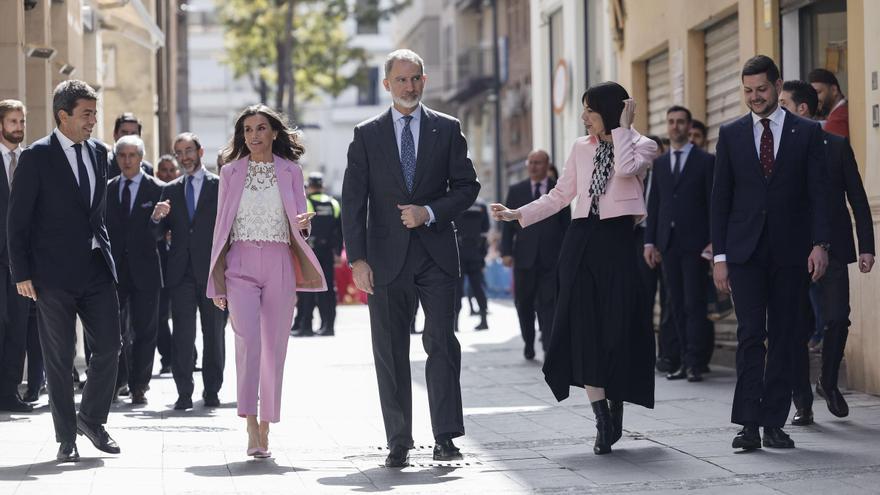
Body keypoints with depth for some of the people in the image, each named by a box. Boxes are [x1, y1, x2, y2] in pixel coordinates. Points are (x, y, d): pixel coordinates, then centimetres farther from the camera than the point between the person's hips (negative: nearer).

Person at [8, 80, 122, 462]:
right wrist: (22, 273, -10)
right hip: (54, 273, -5)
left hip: (96, 268, 5)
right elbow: (17, 219, -7)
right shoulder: (36, 157, -7)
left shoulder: (98, 153, 10)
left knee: (109, 347, 2)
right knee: (59, 359, 3)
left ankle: (91, 418, 22)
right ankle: (66, 438, 12)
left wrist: (105, 249, 12)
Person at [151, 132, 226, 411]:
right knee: (182, 335, -4)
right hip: (181, 272, 2)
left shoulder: (220, 186, 3)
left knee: (214, 333, 4)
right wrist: (157, 218, -10)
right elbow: (159, 234, 11)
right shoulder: (171, 190, 13)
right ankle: (184, 393, -3)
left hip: (212, 271, -2)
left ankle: (212, 391, 12)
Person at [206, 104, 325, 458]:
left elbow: (301, 221, 11)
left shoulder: (291, 172, 8)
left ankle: (265, 428, 12)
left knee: (274, 347, 2)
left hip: (279, 266, 1)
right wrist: (218, 282, 7)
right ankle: (251, 426, -20)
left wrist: (303, 223, -15)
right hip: (241, 265, -1)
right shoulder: (231, 172, 9)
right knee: (248, 340, -19)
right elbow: (222, 226, 10)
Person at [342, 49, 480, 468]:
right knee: (390, 354, 3)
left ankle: (445, 437, -5)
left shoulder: (447, 130, 8)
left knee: (442, 343, -8)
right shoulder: (367, 135, 6)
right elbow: (353, 200, 3)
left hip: (436, 256, 0)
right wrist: (357, 258, -6)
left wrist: (430, 212, -10)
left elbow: (467, 185, 7)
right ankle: (398, 444, 8)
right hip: (387, 257, 1)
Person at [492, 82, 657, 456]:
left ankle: (615, 413, 13)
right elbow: (560, 195, 17)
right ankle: (603, 420, -7)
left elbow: (625, 169, -19)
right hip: (581, 240, 4)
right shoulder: (581, 148, 15)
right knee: (583, 327, -7)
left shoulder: (641, 145, 3)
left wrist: (623, 127, -9)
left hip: (617, 240, -4)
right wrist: (518, 214, 10)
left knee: (616, 326, -2)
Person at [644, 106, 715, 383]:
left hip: (694, 243, -5)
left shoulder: (705, 161, 1)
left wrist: (713, 241, -11)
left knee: (694, 303, -8)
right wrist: (650, 241, 7)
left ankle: (694, 363, -9)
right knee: (677, 305, 5)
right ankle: (684, 361, 7)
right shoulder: (659, 163, 15)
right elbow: (654, 204, 14)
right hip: (668, 243, 5)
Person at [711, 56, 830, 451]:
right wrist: (719, 255, 2)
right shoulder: (731, 134, 8)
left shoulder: (807, 133, 5)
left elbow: (818, 192, 1)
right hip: (746, 251, 0)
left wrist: (820, 243, -10)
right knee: (751, 334, -7)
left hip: (791, 252, 0)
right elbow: (720, 198, 8)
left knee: (783, 339, 2)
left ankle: (774, 423, 6)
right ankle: (749, 423, -9)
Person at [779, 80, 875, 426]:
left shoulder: (837, 147, 5)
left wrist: (866, 247, -1)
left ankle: (828, 382, 16)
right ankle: (802, 402, 8)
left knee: (837, 320, -9)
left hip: (832, 251, -1)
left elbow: (858, 199, 6)